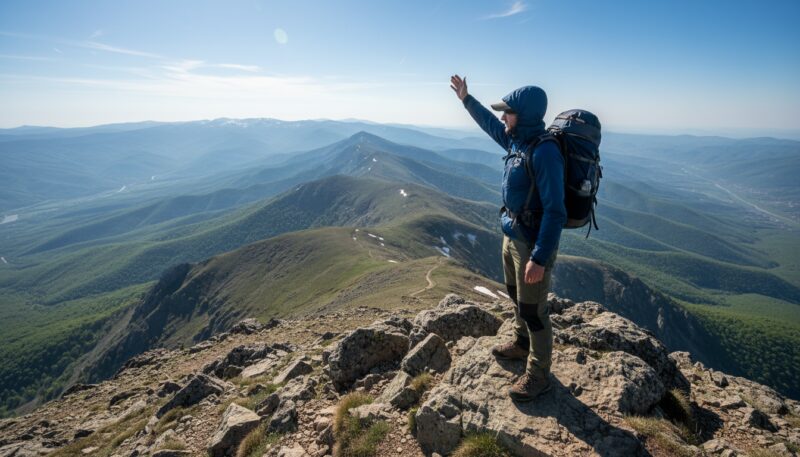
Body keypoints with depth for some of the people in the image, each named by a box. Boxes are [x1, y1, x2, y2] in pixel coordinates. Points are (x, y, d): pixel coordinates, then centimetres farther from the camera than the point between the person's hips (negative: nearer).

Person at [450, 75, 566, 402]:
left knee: (533, 310, 4)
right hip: (512, 235, 9)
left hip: (534, 243, -9)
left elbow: (555, 212, -27)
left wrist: (539, 258, -29)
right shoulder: (517, 140, 2)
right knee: (516, 296, 25)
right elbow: (490, 124, 24)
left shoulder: (545, 153, -25)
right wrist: (466, 99, 31)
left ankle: (538, 376, 22)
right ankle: (522, 344, 48)